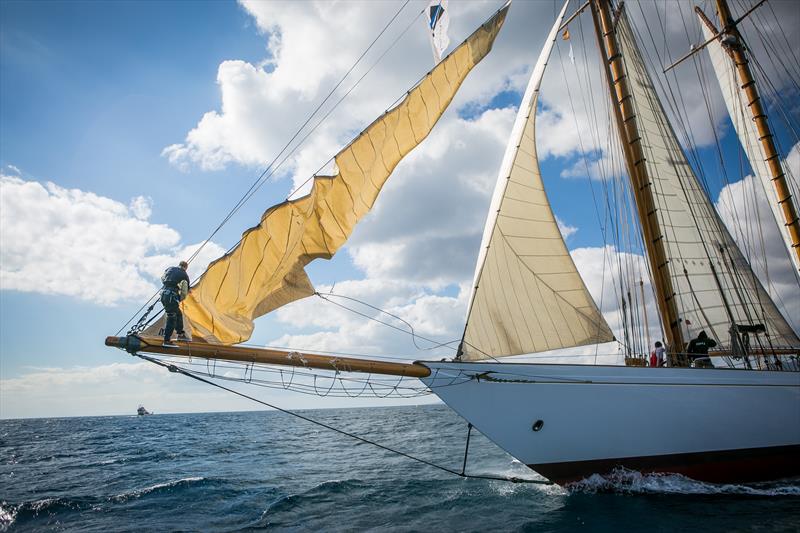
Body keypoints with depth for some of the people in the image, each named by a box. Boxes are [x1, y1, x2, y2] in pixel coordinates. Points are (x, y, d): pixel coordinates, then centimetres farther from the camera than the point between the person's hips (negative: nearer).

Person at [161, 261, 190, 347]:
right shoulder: (184, 275, -1)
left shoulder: (169, 269, 15)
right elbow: (184, 292, 1)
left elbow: (162, 279, 32)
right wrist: (179, 299, 18)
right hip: (171, 296, -8)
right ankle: (167, 341, -5)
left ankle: (180, 334, 31)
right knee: (171, 318, -4)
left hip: (163, 294, 8)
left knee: (178, 314, 21)